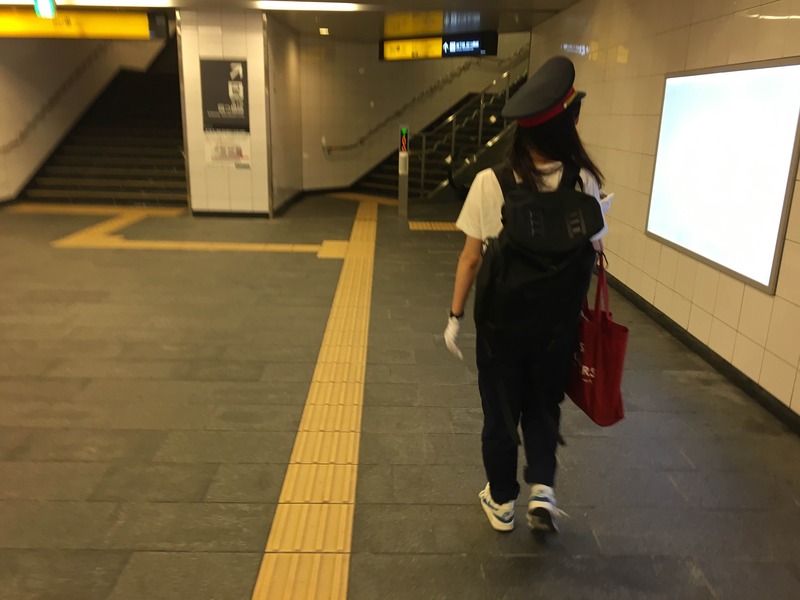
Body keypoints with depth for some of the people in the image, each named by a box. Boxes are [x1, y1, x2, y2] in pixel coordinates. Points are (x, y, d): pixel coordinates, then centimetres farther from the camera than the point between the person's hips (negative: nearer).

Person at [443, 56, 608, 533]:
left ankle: (502, 502, 32)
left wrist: (456, 317, -1)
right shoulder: (583, 182, -11)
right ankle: (543, 490, 15)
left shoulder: (490, 182, -15)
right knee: (544, 405, 25)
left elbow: (471, 258, -11)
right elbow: (593, 253, -2)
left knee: (501, 410, 17)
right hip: (557, 323, 1)